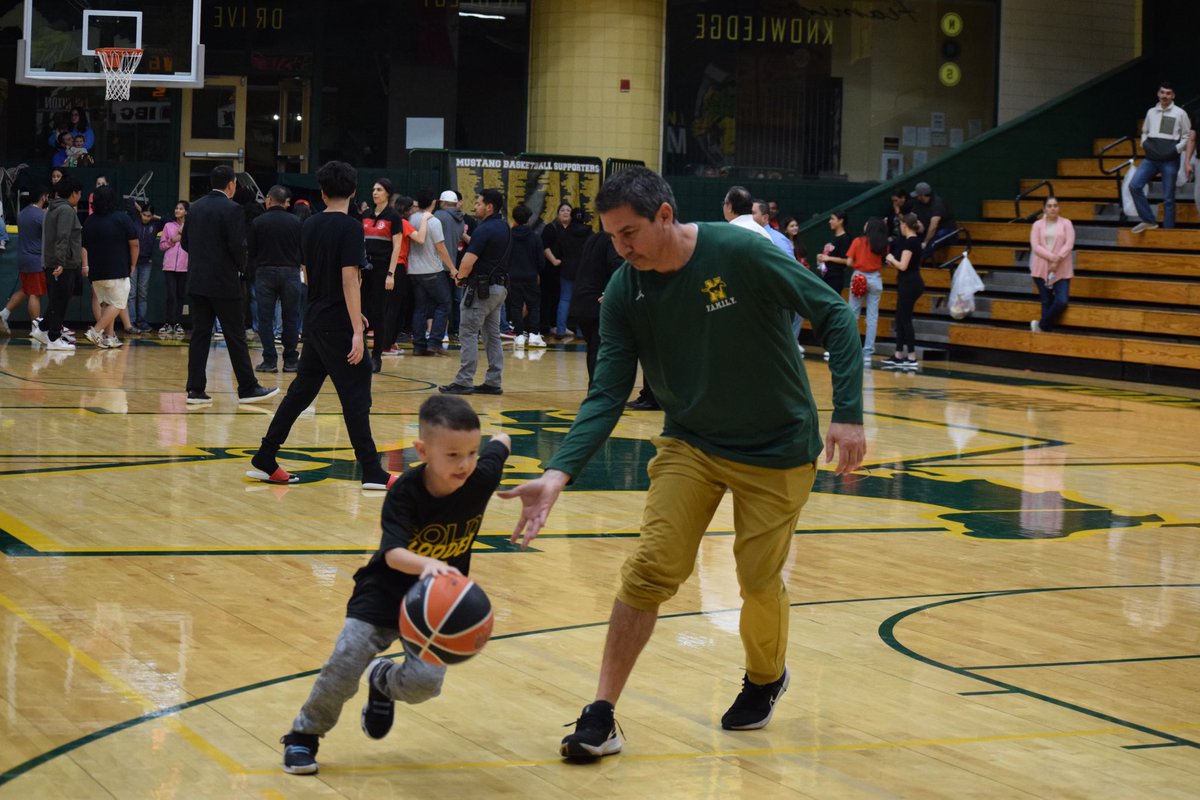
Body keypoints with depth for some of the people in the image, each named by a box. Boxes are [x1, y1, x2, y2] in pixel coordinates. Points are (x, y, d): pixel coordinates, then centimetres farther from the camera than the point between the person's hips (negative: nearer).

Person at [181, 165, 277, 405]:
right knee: (236, 336, 0)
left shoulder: (195, 208, 9)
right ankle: (248, 388, 6)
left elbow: (185, 243, 12)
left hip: (197, 281, 6)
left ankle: (195, 389, 4)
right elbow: (238, 246, -17)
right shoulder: (232, 209, -12)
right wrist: (241, 266, 2)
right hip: (224, 283, -6)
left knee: (200, 335, 7)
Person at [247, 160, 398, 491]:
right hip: (339, 325, -7)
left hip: (314, 323, 7)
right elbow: (349, 279, -19)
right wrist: (357, 331, -20)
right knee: (356, 397, -3)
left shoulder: (309, 225, 9)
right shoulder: (350, 227, -12)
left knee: (300, 391, 13)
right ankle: (372, 472, -1)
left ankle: (264, 462, 15)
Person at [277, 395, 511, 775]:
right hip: (385, 591, -2)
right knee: (344, 665, -12)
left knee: (425, 681, -16)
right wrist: (425, 564, -59)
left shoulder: (482, 477, -18)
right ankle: (304, 734, 16)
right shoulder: (405, 491, -26)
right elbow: (393, 553, -40)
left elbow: (501, 442, 5)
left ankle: (383, 681, 22)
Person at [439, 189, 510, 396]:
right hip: (499, 287, 9)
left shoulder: (484, 229, -17)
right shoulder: (505, 228, 12)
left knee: (468, 334, -5)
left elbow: (468, 261, -22)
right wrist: (467, 238, 10)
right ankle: (494, 381, 11)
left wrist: (460, 277, -4)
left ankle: (464, 381, -6)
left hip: (481, 287, -9)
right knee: (492, 335, 11)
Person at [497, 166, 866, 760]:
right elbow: (607, 394, -12)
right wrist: (559, 473, -26)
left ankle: (765, 678, 36)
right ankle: (601, 716, -3)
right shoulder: (624, 292, -11)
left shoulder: (741, 253, -23)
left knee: (759, 579, 3)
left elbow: (833, 314, -16)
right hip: (690, 443, 3)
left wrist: (847, 413, -23)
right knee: (650, 569, -10)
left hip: (777, 447, -3)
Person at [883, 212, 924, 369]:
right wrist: (894, 261, 12)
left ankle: (912, 359, -4)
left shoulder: (910, 242, -17)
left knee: (905, 320, -6)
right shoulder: (916, 241, 12)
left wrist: (891, 259, -4)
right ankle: (898, 356, 17)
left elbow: (903, 266, -20)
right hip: (910, 283, 10)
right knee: (900, 320, 13)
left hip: (909, 284, -10)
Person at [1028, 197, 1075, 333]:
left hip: (1062, 270, 0)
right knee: (1047, 302, 2)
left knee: (1061, 301, -12)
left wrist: (1057, 260, -17)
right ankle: (1047, 329, 11)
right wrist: (1052, 257, -17)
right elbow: (1035, 246, -5)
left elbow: (1069, 244, -5)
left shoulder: (1066, 223, 4)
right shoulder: (1038, 225, 5)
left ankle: (1041, 325, 6)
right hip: (1042, 269, 1)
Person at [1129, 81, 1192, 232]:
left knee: (1168, 198, 0)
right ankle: (1148, 221, -4)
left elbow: (1187, 136, 2)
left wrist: (1176, 150, -10)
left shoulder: (1180, 113, 0)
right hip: (1151, 159, 4)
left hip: (1170, 161, -4)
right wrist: (1144, 144, 5)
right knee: (1134, 185, -13)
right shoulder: (1151, 112, 12)